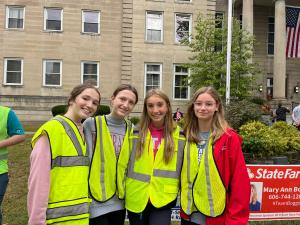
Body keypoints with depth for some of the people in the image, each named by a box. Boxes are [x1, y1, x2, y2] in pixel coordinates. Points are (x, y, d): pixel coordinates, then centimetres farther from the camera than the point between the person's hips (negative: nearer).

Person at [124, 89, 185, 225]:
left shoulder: (179, 135, -2)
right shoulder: (136, 133, -1)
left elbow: (183, 168, 6)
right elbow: (125, 164, 6)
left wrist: (179, 193, 4)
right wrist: (125, 191, 6)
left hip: (163, 199, -1)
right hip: (136, 198, 2)